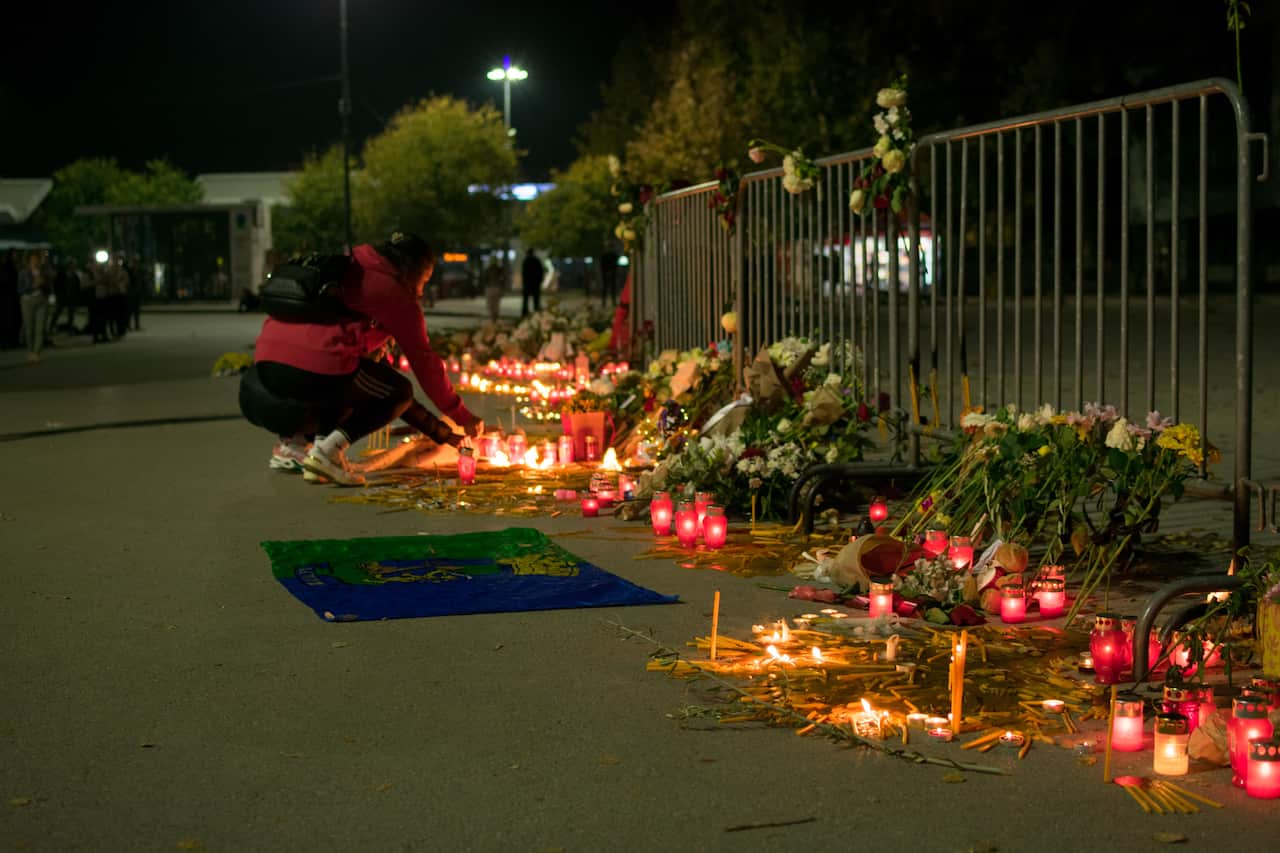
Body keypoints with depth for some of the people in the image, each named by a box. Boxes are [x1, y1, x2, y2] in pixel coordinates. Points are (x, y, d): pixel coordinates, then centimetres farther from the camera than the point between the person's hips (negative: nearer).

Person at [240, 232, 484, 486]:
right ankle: (329, 449, -3)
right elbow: (423, 359, 9)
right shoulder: (394, 291, 7)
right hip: (318, 367, -8)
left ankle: (291, 444, 17)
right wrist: (462, 416, 21)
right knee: (399, 393, 16)